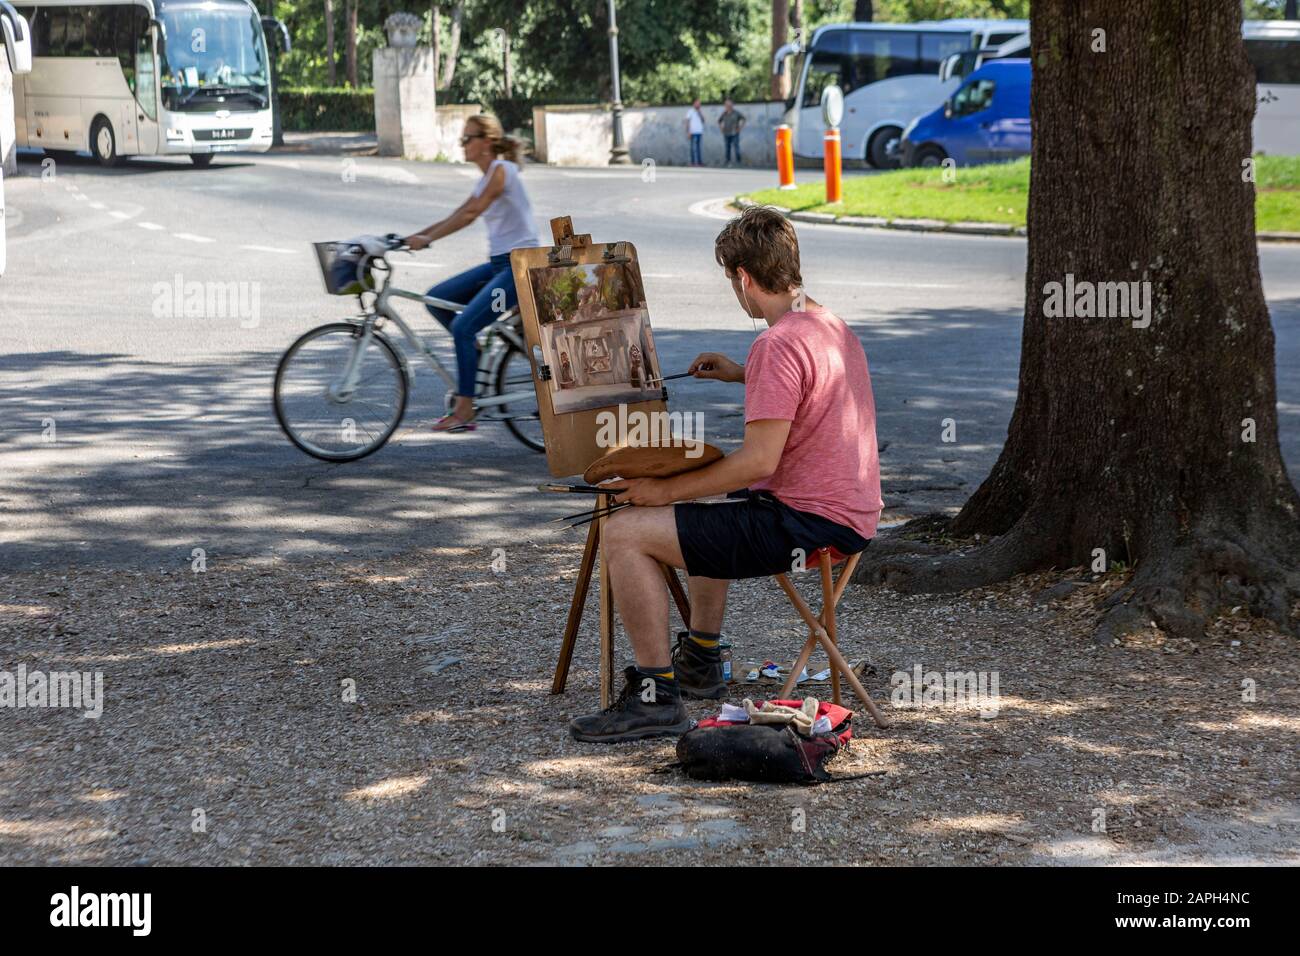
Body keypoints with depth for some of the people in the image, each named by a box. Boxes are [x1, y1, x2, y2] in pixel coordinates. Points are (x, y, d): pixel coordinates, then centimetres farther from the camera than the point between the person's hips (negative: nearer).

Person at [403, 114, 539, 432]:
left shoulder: (501, 170, -13)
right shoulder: (487, 178, 16)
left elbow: (470, 214, -23)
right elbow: (456, 216, 15)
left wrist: (427, 239, -25)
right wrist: (413, 236, 6)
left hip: (520, 265, -9)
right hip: (499, 263, 9)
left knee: (463, 326, -17)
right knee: (436, 299, 2)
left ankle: (464, 410, -11)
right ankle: (476, 353, 12)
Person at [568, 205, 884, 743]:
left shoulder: (776, 344, -20)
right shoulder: (833, 327, 12)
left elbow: (760, 461, -25)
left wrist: (664, 490, -16)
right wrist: (744, 375, 28)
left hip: (805, 525, -11)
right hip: (852, 514, 11)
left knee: (623, 533, -13)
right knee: (707, 507, 37)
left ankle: (656, 697, -10)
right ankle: (700, 662, 40)